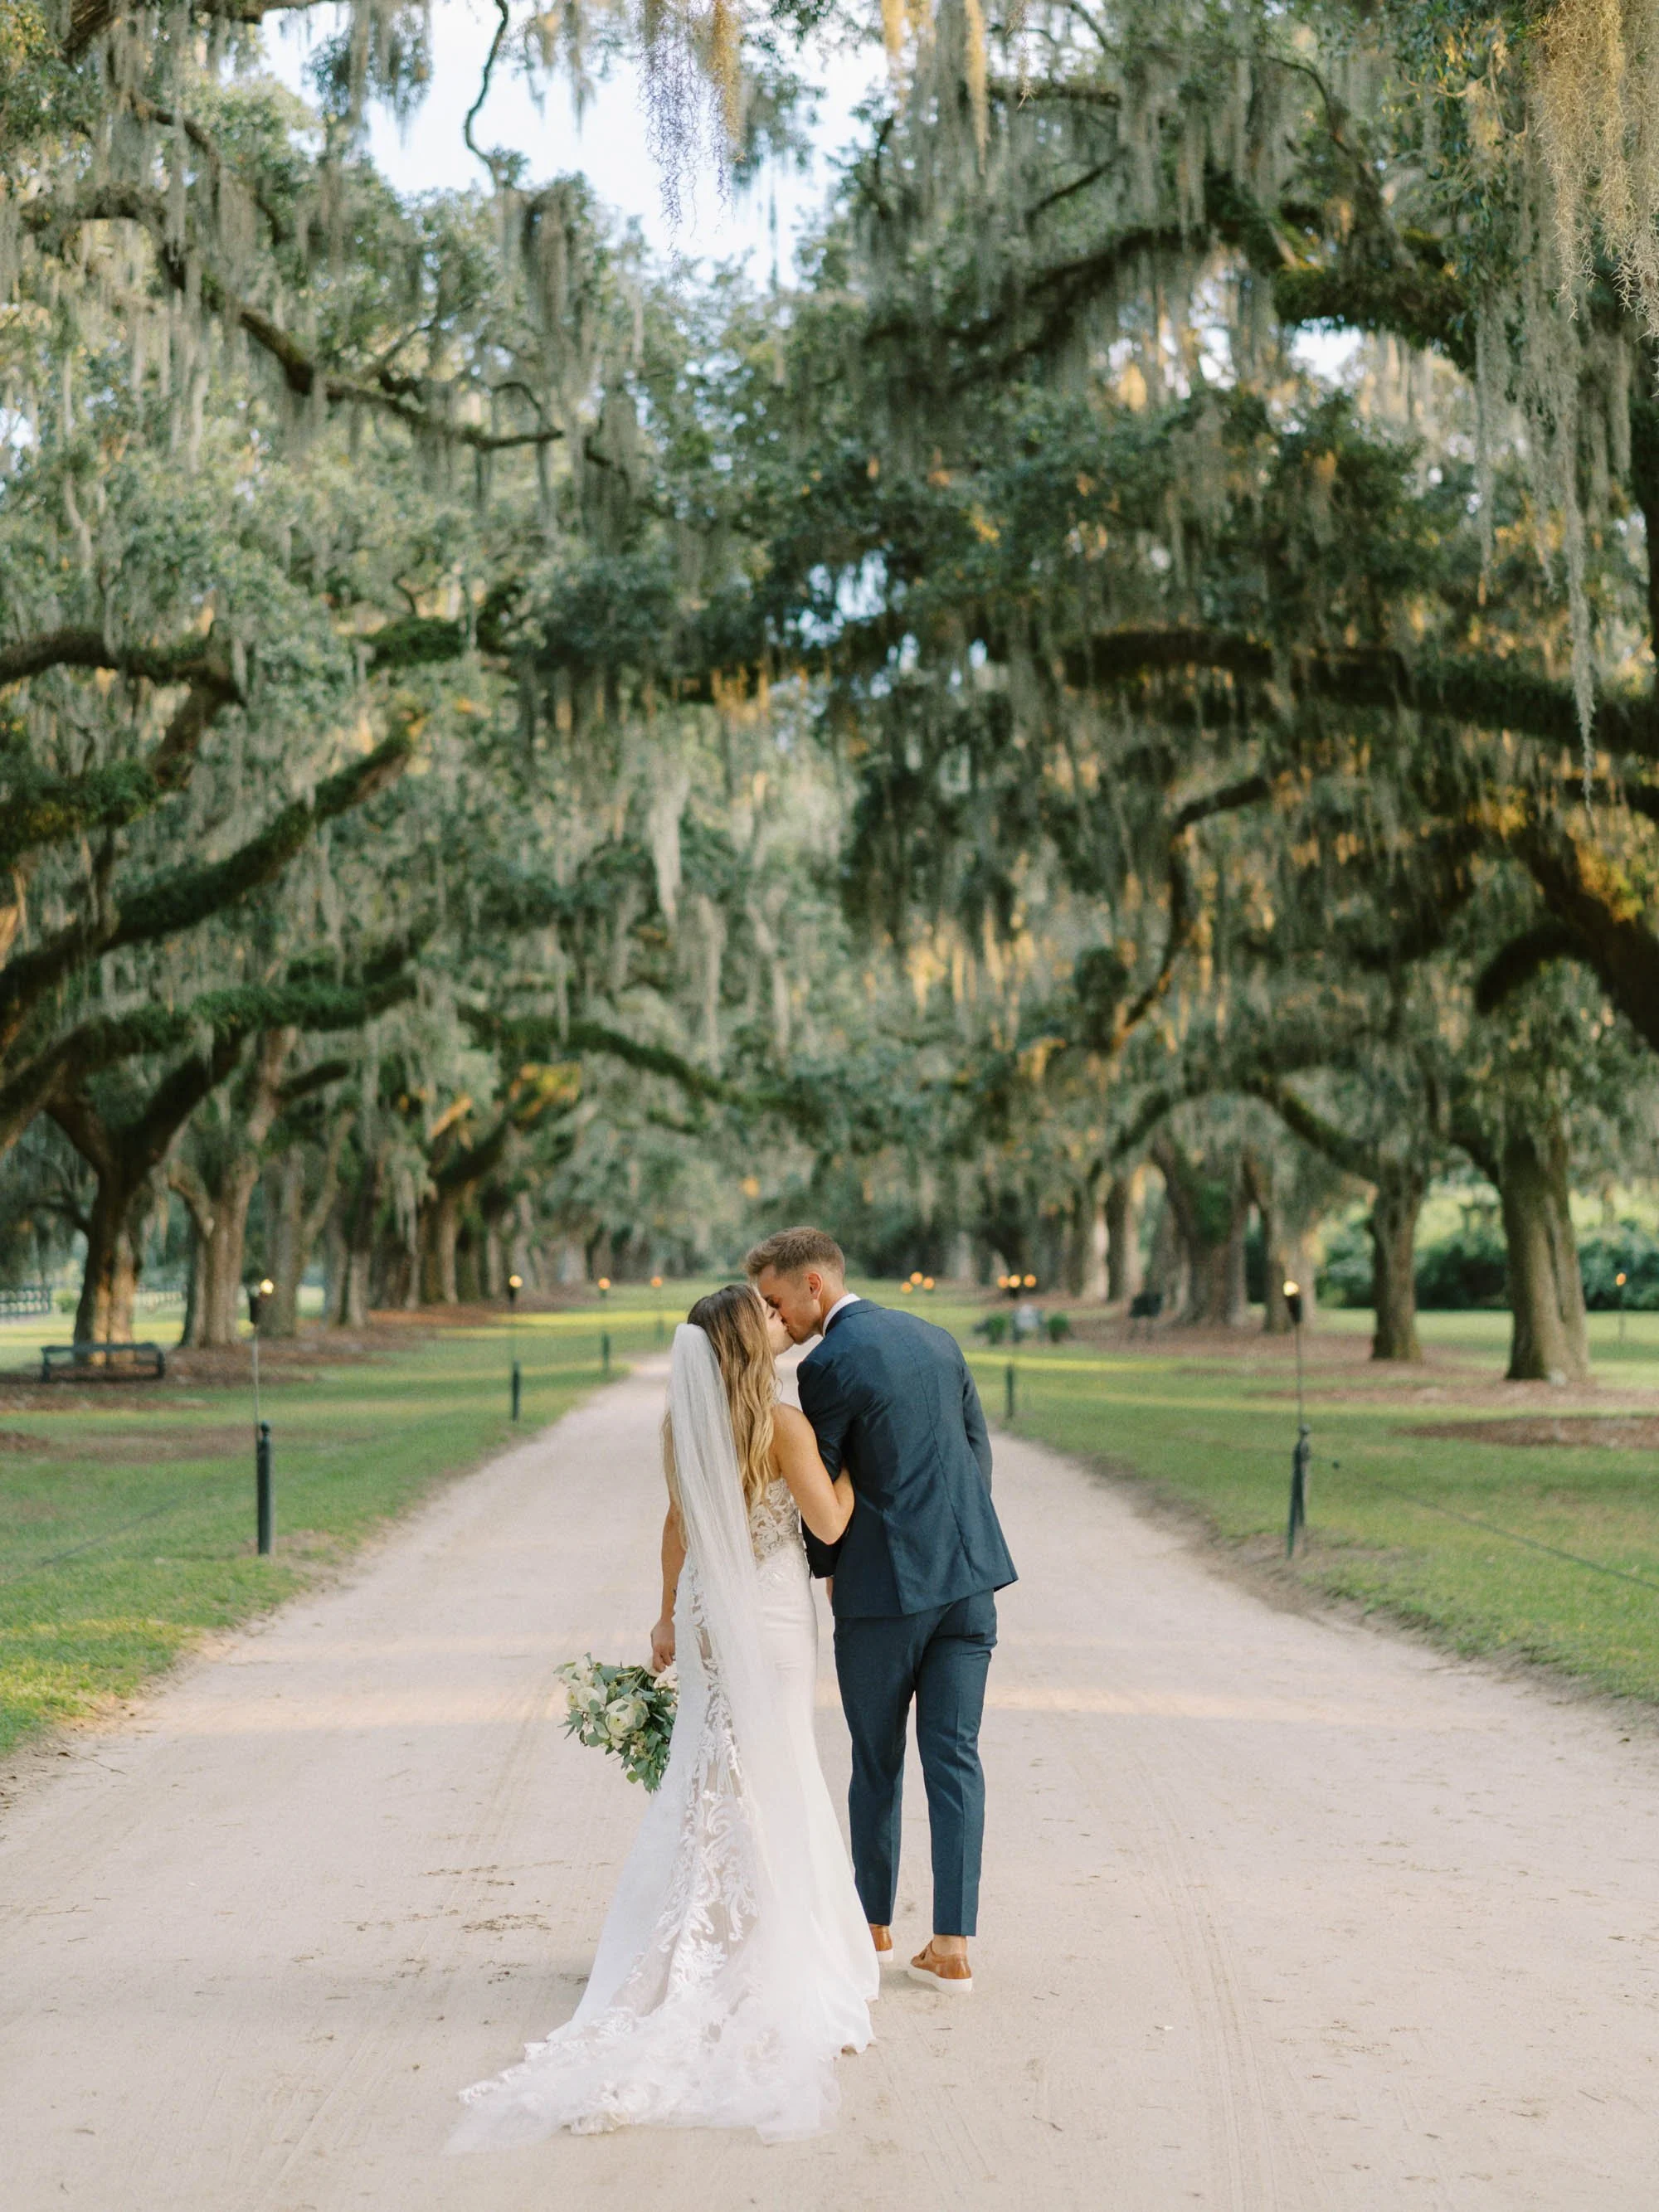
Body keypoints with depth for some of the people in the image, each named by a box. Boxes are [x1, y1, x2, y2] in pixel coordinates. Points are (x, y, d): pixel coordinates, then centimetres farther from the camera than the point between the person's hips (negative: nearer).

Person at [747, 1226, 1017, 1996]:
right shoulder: (935, 1338, 10)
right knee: (954, 1757, 6)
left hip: (883, 1586, -6)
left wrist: (826, 1569, 11)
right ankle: (951, 1945, 3)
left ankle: (873, 1924, 26)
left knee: (876, 1762, 11)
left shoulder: (827, 1366, -12)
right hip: (969, 1573, 6)